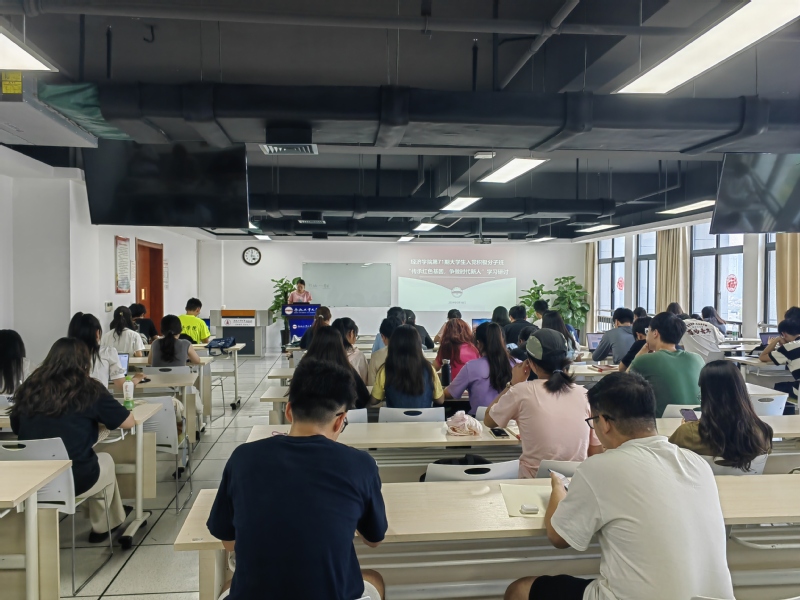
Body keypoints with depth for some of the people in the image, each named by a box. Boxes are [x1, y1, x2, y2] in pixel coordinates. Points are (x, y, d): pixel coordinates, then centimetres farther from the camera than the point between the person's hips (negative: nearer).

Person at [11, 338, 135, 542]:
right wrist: (97, 417, 20)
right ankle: (101, 527, 44)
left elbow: (17, 427, 17)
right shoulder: (90, 390, -7)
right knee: (106, 460, 30)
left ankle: (114, 520, 43)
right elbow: (128, 422, -1)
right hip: (76, 479, -4)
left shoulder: (29, 388, 2)